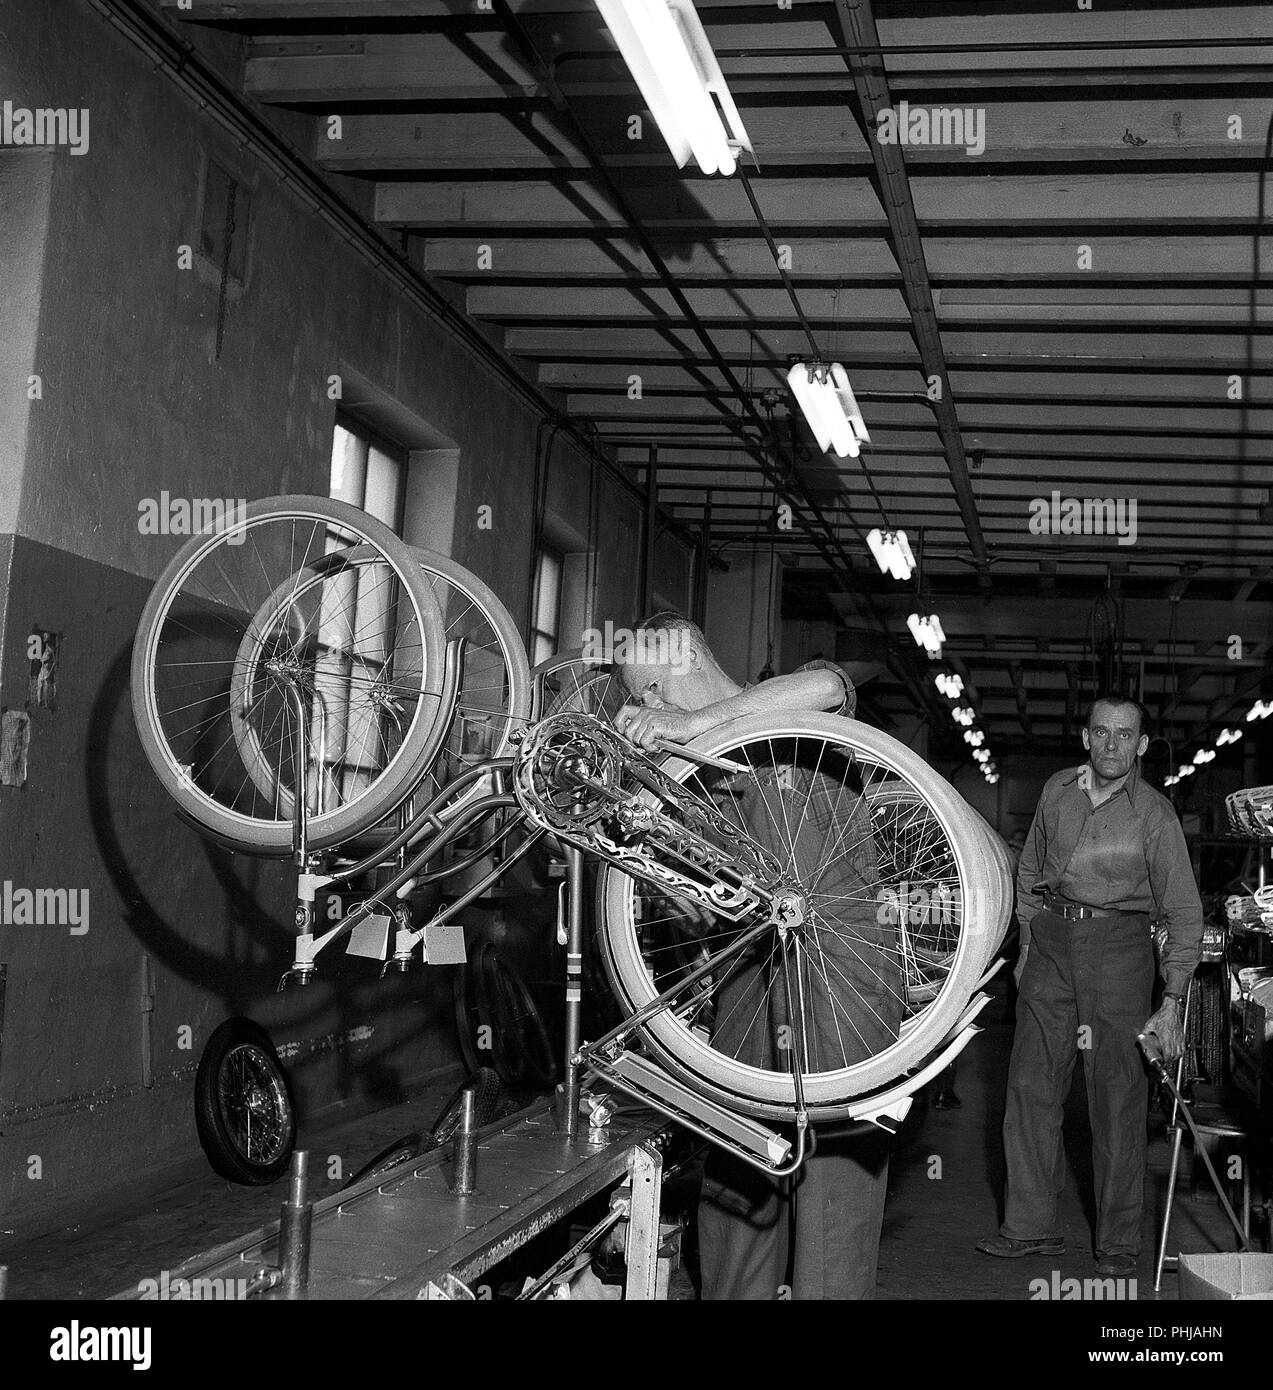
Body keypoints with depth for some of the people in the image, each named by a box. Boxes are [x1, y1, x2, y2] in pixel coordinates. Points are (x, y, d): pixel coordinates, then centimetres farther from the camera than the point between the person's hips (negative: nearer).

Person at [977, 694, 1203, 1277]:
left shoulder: (1154, 814, -7)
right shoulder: (1057, 790, 5)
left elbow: (1185, 911, -7)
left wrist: (1171, 1004, -10)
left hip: (1118, 948, -4)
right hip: (1051, 943, 4)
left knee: (1118, 1098, -1)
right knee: (1030, 1086, 4)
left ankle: (1118, 1244, 10)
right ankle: (1030, 1226, 15)